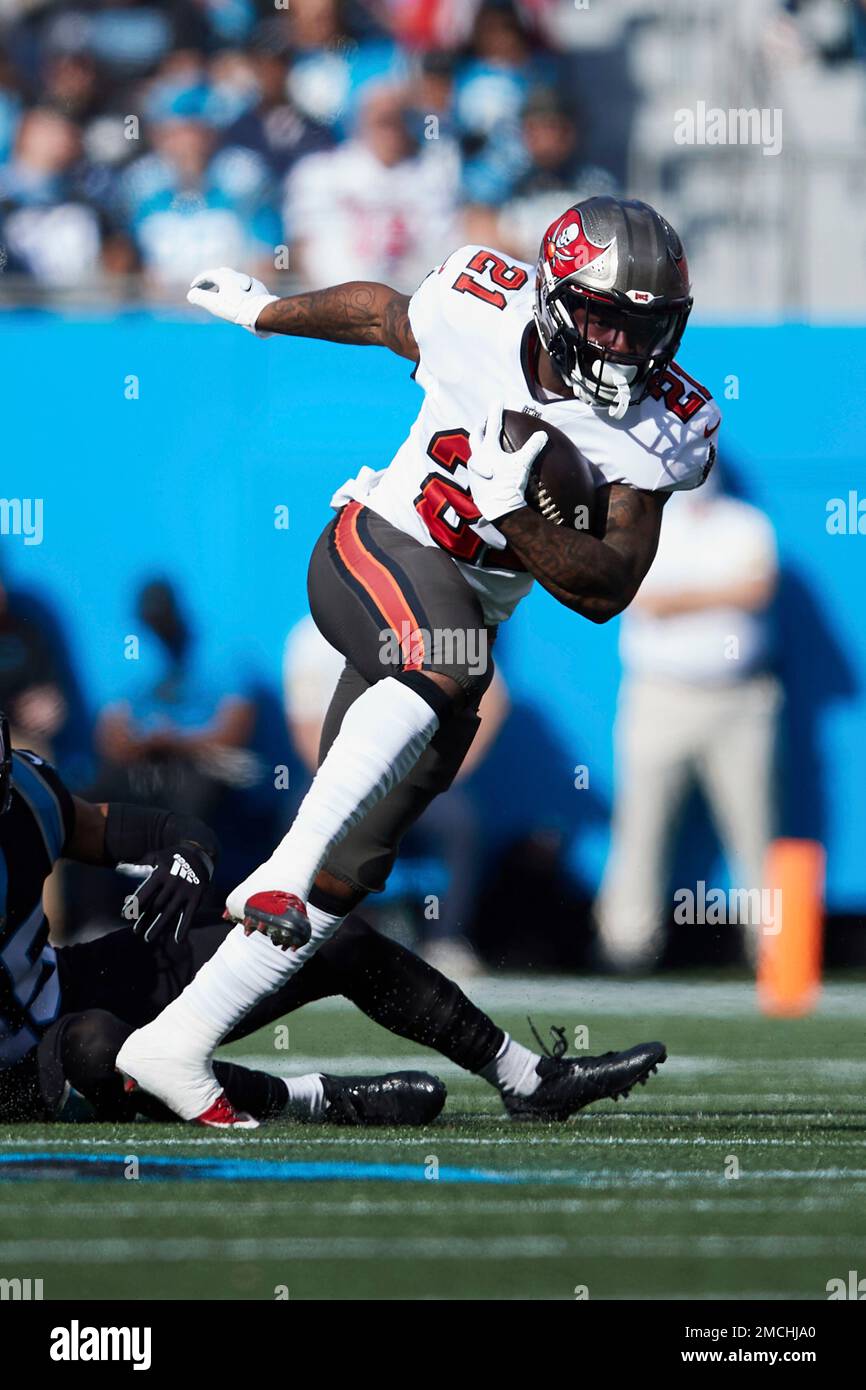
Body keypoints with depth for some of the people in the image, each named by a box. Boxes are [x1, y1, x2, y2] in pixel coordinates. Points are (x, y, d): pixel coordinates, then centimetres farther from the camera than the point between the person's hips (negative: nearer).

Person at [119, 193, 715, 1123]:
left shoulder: (662, 431, -9)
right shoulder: (478, 310, -13)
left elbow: (605, 591, -13)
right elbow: (378, 313, 10)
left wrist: (516, 518, -30)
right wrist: (264, 310, 28)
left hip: (462, 620, 4)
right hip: (373, 551, -4)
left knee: (350, 868, -1)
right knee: (446, 662, -38)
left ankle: (174, 1045, 3)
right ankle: (280, 874, -45)